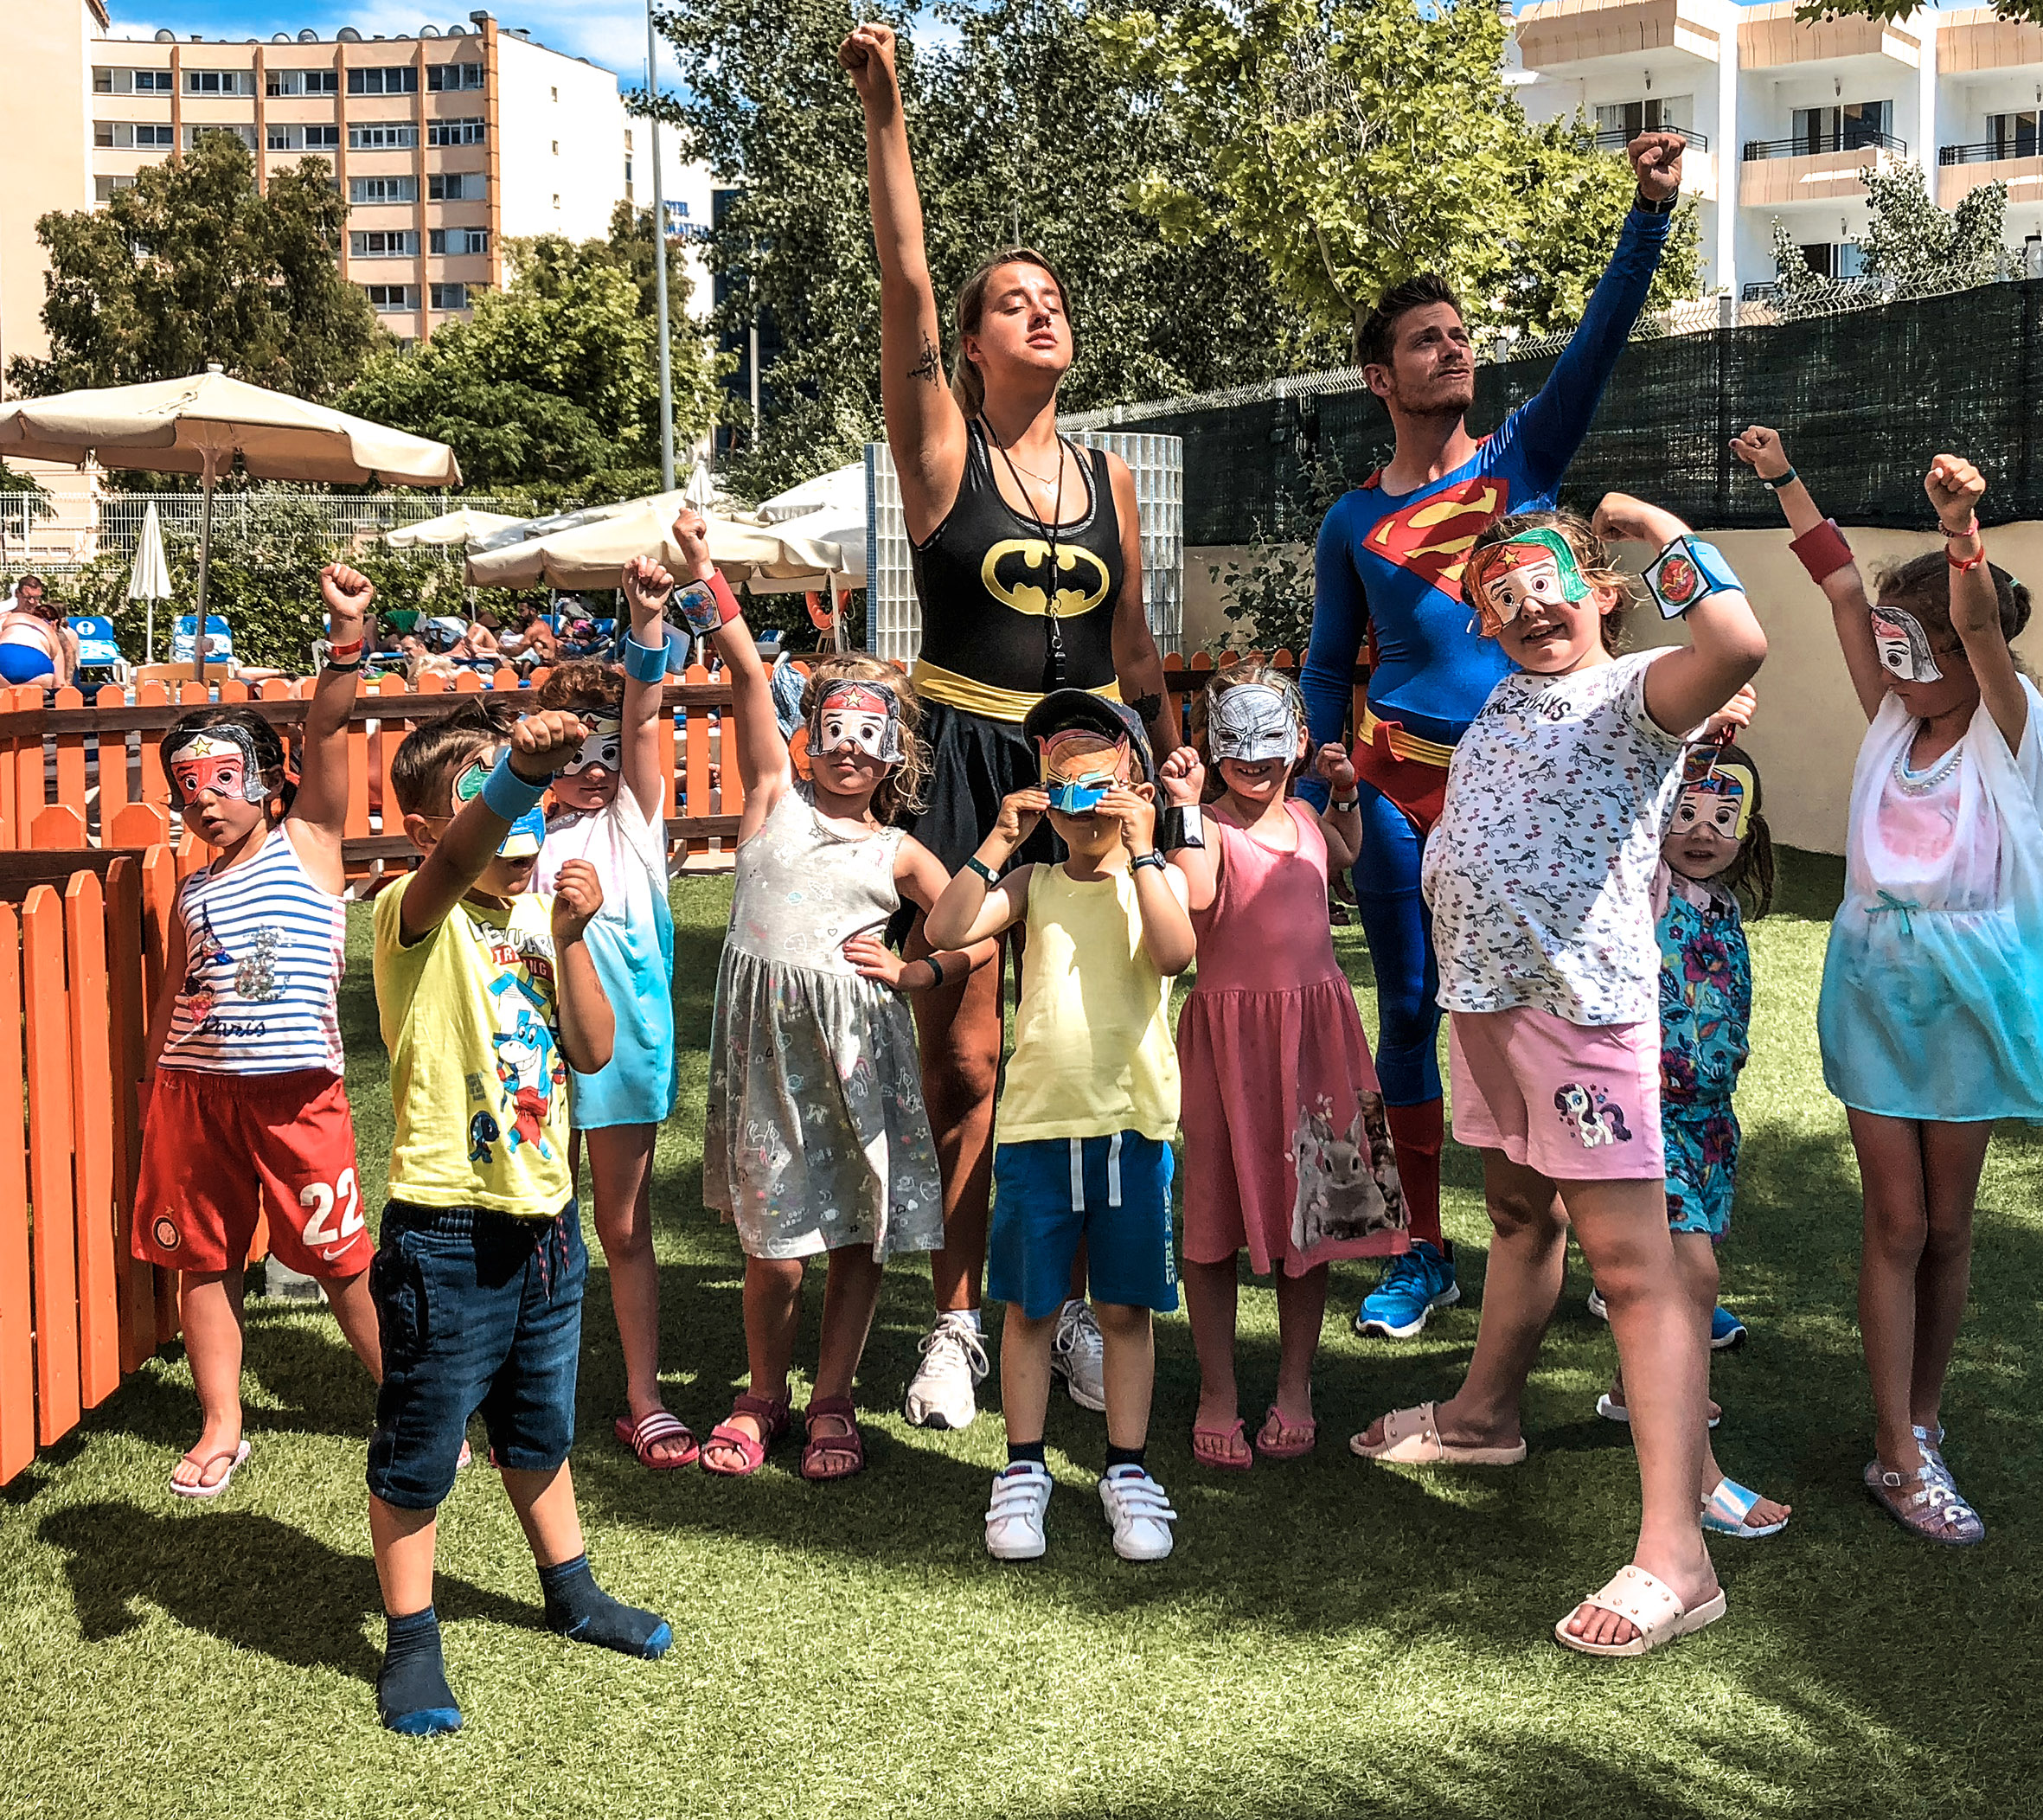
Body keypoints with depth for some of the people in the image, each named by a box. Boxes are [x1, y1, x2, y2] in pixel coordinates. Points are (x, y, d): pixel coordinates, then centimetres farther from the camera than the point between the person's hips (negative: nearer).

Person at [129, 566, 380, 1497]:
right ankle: (221, 1428, 23)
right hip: (193, 1089, 5)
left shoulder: (308, 843, 2)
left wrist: (345, 639, -23)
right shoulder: (192, 895, 13)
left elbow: (325, 734, -11)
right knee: (201, 1259, 9)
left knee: (343, 1259, 1)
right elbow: (173, 1000, 18)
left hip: (296, 1089, -5)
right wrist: (151, 1090, 14)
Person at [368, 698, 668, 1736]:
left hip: (546, 1221, 6)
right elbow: (461, 856, -37)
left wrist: (569, 938, -12)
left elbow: (592, 1051, 0)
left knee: (540, 1428, 25)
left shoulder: (537, 916, 6)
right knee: (418, 1451, 6)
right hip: (447, 1233, -6)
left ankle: (572, 1593, 43)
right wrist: (521, 768, -55)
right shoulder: (416, 917, -13)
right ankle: (410, 1645, 23)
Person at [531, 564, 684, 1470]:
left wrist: (647, 622, -22)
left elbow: (644, 721, -9)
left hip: (622, 1040, 1)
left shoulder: (634, 815, 5)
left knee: (625, 1228, 9)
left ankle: (643, 1402, 15)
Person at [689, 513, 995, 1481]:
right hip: (766, 1035, -1)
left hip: (857, 1039, 1)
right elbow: (749, 675, 5)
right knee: (775, 1244, 1)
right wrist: (704, 572, -2)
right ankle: (764, 1396, 24)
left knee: (858, 1232, 5)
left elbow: (980, 939, 11)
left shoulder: (898, 852, 12)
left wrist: (909, 972, -4)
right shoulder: (777, 799, 11)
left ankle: (832, 1402, 22)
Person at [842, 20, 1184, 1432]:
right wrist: (887, 115, -18)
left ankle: (1076, 1304, 20)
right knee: (963, 1059, -1)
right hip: (964, 767, -3)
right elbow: (907, 284, -12)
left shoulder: (1109, 477, 12)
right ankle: (957, 1323, 11)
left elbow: (1135, 650, 16)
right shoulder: (942, 446, 1)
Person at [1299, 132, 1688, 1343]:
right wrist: (1311, 804, 4)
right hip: (1403, 783, 1)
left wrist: (1652, 211, -17)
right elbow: (1328, 671, 13)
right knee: (1412, 1010, 5)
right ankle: (1425, 1256, 17)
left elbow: (1604, 334, -4)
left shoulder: (1524, 458, 8)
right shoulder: (1353, 523, 9)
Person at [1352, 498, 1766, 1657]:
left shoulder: (1632, 693, -7)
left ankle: (1675, 1555, -14)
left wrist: (1664, 534, -20)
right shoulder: (1502, 703, 18)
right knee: (1519, 1213, 25)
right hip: (1488, 995, 9)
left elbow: (1739, 648, -30)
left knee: (1631, 1260, -12)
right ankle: (1486, 1413, 45)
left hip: (1584, 1000, -9)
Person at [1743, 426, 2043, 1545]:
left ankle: (1922, 1412, 24)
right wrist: (1783, 483, 5)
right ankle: (1900, 1454, 4)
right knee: (1896, 1223, 1)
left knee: (1947, 1223, 8)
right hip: (1874, 980, 3)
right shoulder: (1893, 718, 5)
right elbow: (1844, 592, 4)